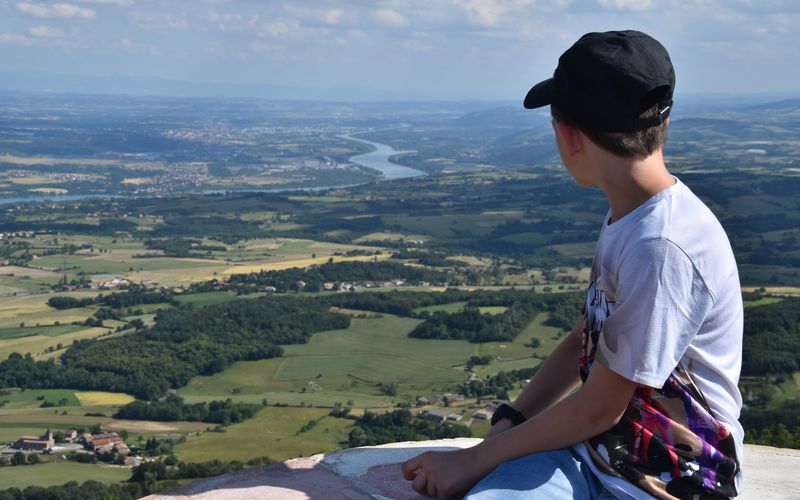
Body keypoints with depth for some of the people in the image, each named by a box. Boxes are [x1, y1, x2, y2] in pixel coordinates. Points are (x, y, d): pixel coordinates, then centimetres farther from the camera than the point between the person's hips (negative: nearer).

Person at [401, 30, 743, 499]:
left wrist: (477, 459, -9)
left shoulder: (662, 248, -24)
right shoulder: (628, 218, 5)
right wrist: (505, 426, 1)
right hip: (593, 449, 7)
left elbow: (598, 409, -18)